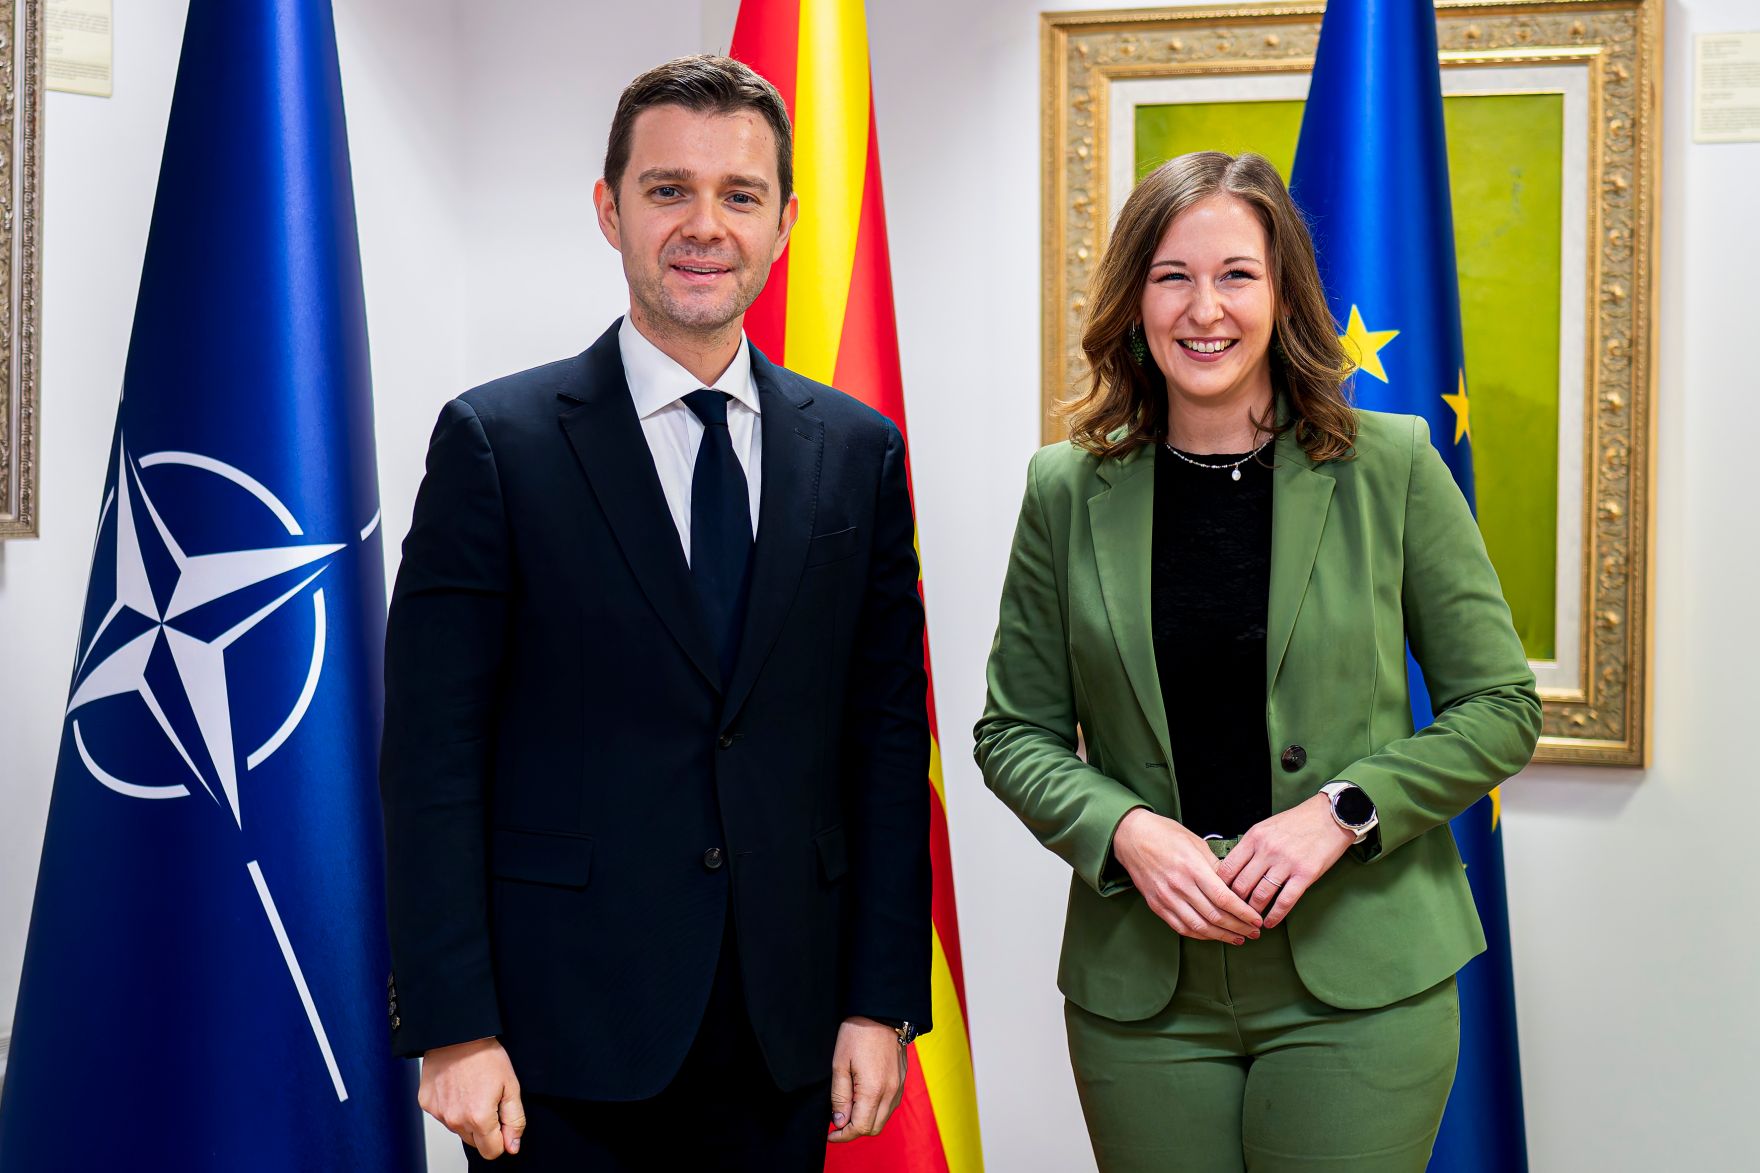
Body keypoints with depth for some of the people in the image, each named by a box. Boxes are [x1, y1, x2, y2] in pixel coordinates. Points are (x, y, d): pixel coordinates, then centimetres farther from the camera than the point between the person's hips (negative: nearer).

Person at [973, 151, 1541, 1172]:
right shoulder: (1068, 491, 1)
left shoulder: (1392, 466, -2)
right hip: (1139, 992, 1)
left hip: (1359, 982, -1)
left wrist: (1344, 810, -14)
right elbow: (1016, 732, 6)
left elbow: (1501, 708, 1)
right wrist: (1124, 830, -12)